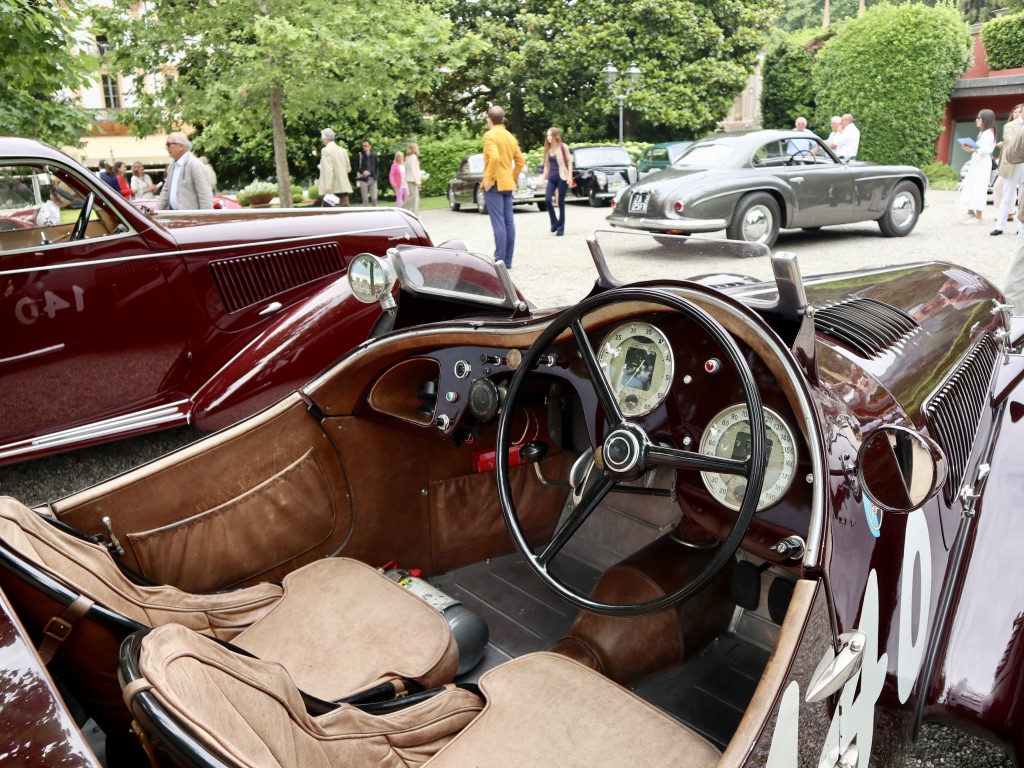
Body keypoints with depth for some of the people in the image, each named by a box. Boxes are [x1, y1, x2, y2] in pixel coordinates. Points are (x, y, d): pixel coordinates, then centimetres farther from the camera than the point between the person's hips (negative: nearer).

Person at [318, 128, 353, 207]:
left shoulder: (326, 150, -8)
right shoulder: (343, 150, 12)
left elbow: (328, 170, -17)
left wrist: (328, 187, -22)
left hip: (332, 188, -6)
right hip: (343, 187, 6)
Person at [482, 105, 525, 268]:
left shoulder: (490, 135, -9)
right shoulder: (511, 137, 15)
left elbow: (494, 158, -23)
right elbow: (520, 161, 14)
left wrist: (489, 180, -17)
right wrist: (512, 178, 17)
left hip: (494, 184, -8)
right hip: (508, 184, 8)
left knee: (498, 223, -10)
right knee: (508, 222, 6)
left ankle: (499, 261, -13)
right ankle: (507, 261, 9)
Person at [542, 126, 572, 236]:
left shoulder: (563, 147, -5)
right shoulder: (548, 149, 9)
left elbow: (569, 162, -3)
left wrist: (570, 176, -11)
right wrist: (544, 178, 12)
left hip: (562, 178, -4)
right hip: (551, 178, 4)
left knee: (561, 203, -1)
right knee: (547, 200, -12)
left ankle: (560, 228, 8)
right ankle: (554, 223, 7)